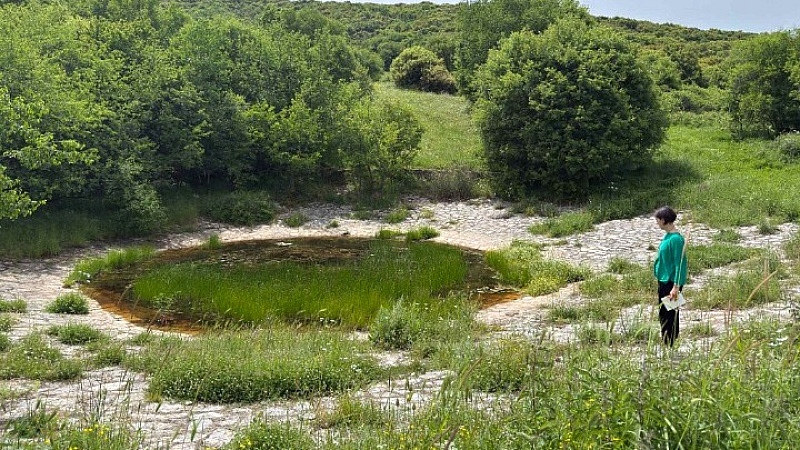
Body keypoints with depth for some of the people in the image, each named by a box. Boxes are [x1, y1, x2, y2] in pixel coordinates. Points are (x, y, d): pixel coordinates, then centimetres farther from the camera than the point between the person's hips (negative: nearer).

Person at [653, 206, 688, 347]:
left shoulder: (676, 239, -19)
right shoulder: (668, 236, 10)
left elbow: (679, 264, -20)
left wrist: (676, 287, -23)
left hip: (671, 282, -10)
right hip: (663, 280, 10)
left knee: (669, 315, -3)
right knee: (663, 313, 16)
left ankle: (669, 345, 5)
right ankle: (667, 344, 26)